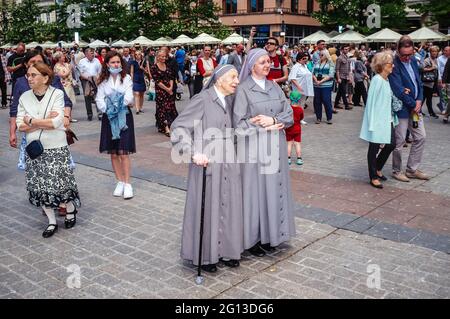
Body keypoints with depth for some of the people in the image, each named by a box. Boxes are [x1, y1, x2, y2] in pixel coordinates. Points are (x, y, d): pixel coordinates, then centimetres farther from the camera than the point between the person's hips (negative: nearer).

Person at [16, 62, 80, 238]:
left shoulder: (57, 94, -10)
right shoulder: (24, 98, 2)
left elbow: (57, 122, -19)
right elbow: (20, 125, -4)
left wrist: (31, 121, -11)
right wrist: (45, 122, -14)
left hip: (57, 148, -4)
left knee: (62, 182, 2)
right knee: (40, 185, 6)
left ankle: (70, 211, 31)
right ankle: (52, 221, 20)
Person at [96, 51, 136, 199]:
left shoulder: (126, 78, -2)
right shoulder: (103, 81, 5)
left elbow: (129, 98, -11)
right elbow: (99, 100, -1)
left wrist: (113, 102, -14)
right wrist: (108, 109, -16)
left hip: (124, 117, -3)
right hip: (109, 118, 3)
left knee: (123, 152, -6)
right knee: (113, 153, 7)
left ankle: (127, 184, 0)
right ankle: (120, 182, 18)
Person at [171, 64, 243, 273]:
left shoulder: (230, 101, 10)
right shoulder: (202, 100, -11)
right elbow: (178, 127, -13)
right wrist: (193, 153, -21)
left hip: (229, 165, 6)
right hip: (207, 164, -6)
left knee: (228, 207, 11)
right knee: (207, 208, 3)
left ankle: (226, 250, 26)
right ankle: (205, 255, 18)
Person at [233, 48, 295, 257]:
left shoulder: (275, 87, 10)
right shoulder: (244, 89, -6)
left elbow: (289, 115, 6)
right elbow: (239, 123, -12)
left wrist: (272, 120, -13)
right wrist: (267, 127, -12)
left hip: (275, 147, 5)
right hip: (254, 148, -5)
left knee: (273, 189, 10)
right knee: (255, 190, 1)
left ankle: (269, 234, 23)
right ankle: (251, 238, 15)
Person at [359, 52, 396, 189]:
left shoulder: (386, 79, 9)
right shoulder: (377, 80, -17)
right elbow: (372, 101, -18)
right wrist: (372, 123, -20)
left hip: (386, 119, 8)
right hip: (377, 120, -8)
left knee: (391, 144, 11)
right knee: (374, 147, 3)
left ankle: (377, 169, 31)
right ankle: (373, 177, 16)